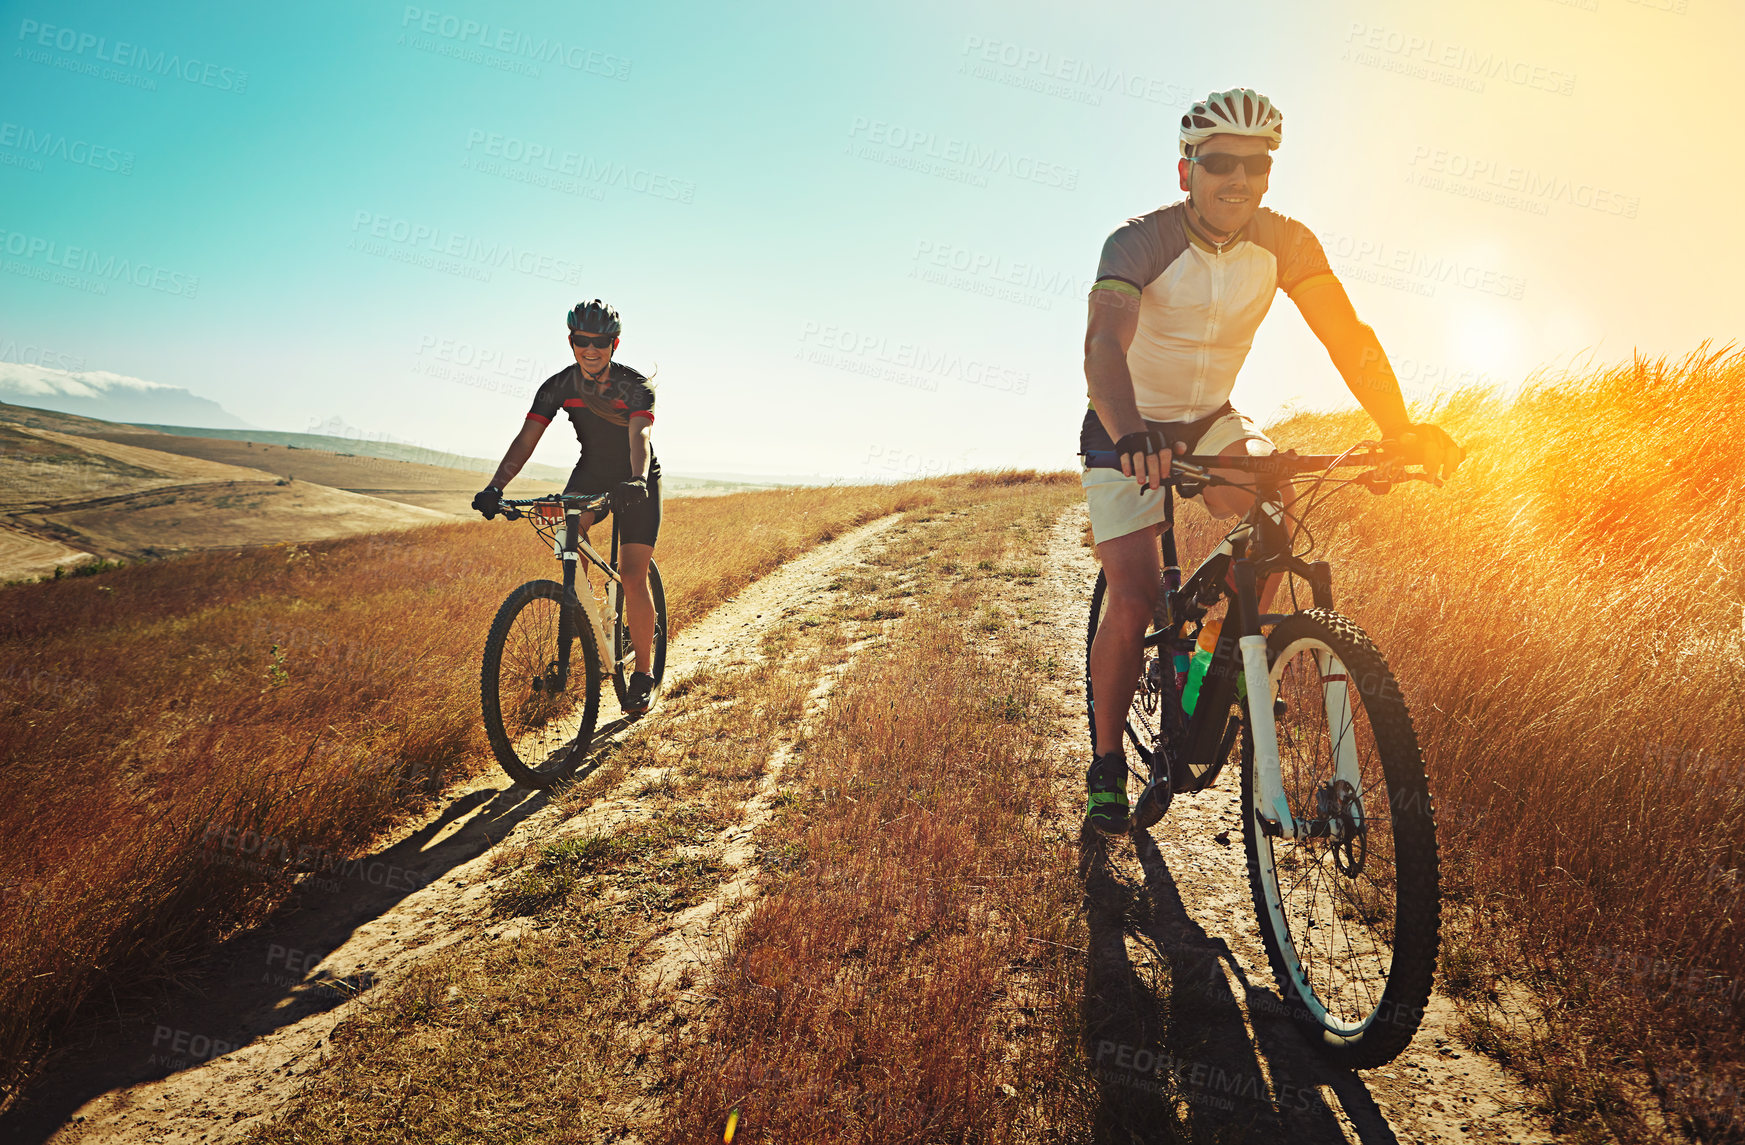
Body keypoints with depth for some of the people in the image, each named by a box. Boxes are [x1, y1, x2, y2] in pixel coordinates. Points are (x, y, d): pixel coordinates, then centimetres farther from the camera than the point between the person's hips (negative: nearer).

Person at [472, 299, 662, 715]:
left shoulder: (635, 385, -22)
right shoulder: (558, 386, -13)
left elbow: (639, 436, -38)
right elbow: (527, 438, -20)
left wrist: (637, 482, -58)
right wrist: (495, 487, -35)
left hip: (636, 481, -4)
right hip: (591, 471, 4)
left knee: (632, 577, -13)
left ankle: (642, 674, 1)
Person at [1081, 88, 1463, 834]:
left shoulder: (1284, 242, -10)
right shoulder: (1141, 242, -24)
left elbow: (1349, 337, -16)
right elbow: (1105, 343, -40)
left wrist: (1401, 429, -32)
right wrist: (1131, 437, -59)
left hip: (1210, 420, 5)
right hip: (1127, 431, -4)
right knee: (1134, 599, -15)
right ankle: (1107, 762, 3)